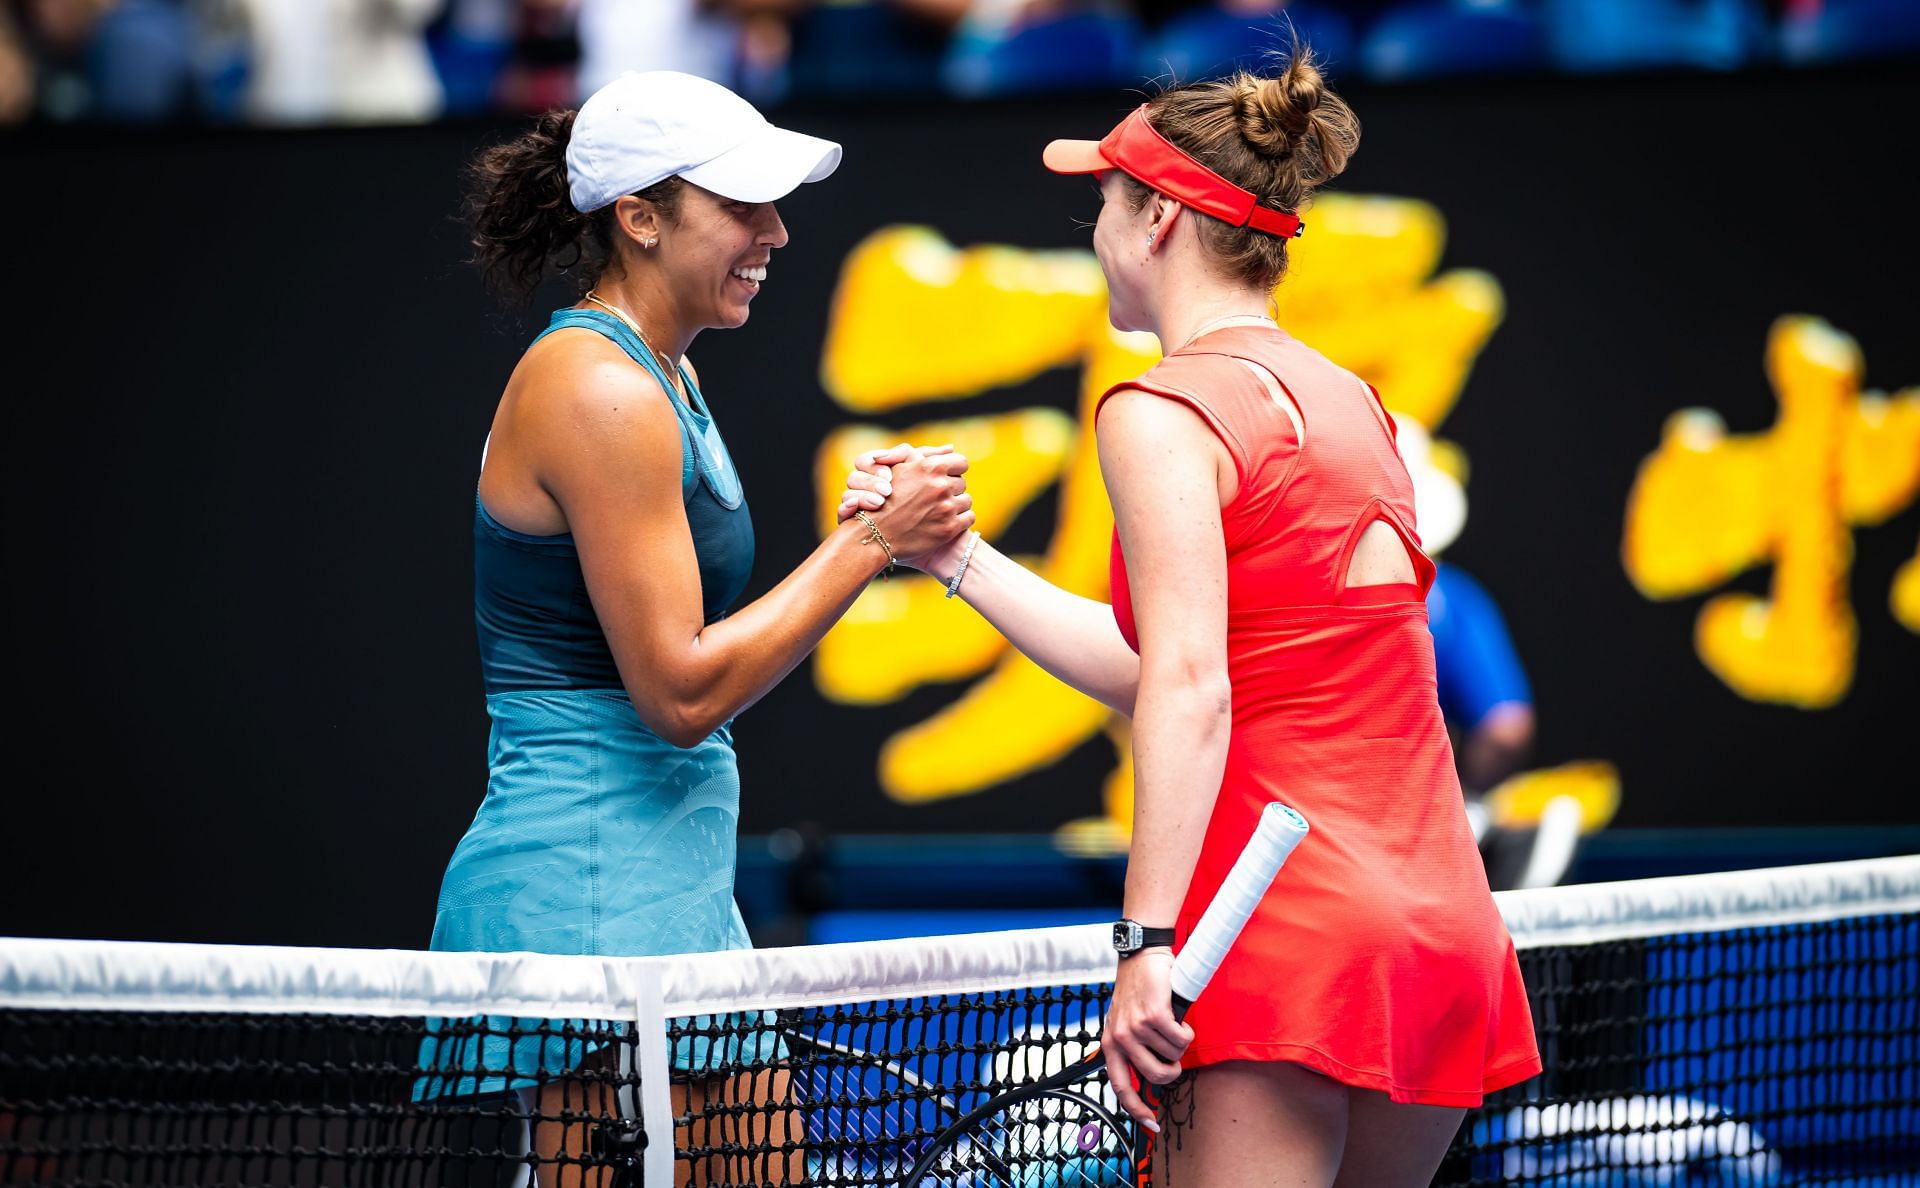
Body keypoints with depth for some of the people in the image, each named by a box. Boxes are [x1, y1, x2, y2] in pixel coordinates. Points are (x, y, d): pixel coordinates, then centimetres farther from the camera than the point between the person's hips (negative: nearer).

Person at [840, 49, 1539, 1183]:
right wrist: (956, 556, 24)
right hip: (1445, 932, 8)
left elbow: (1189, 695, -17)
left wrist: (1147, 944, -20)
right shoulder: (1352, 402, 18)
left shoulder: (1164, 411, -6)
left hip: (1285, 930, -8)